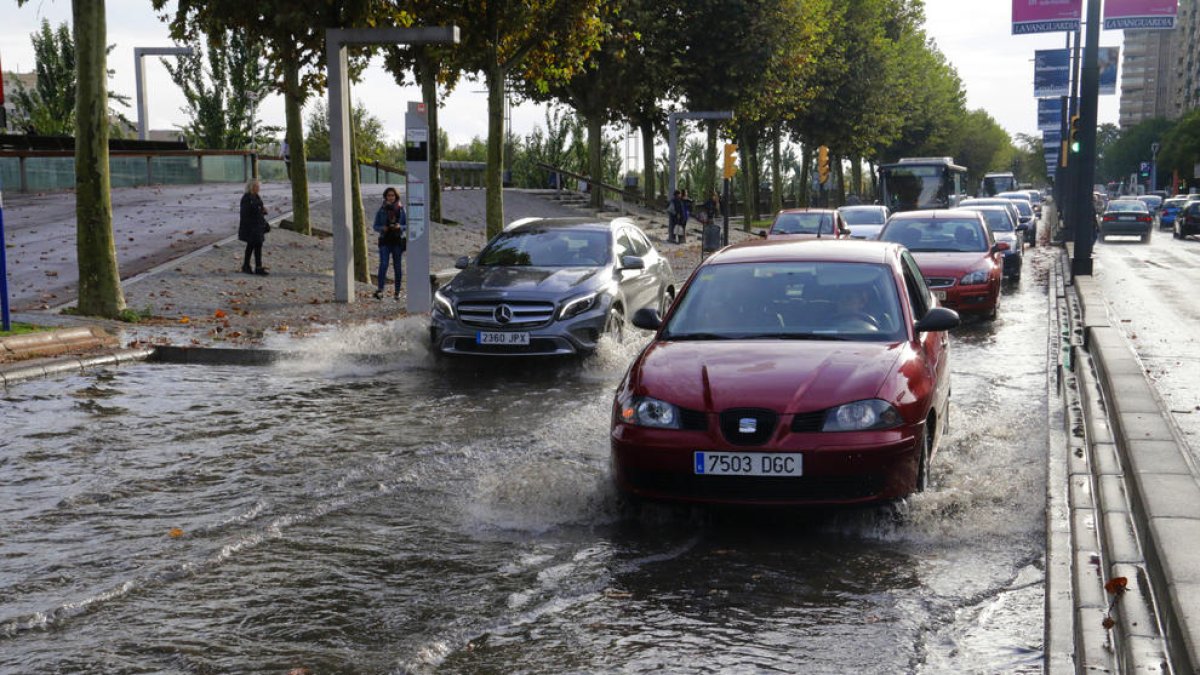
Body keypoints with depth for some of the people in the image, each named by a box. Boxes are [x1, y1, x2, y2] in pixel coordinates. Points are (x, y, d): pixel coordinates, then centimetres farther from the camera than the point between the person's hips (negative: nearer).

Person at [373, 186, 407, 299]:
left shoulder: (401, 209, 5)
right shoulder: (381, 210, 5)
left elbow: (407, 225, 6)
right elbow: (375, 226, 8)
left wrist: (400, 226, -15)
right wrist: (382, 228, -13)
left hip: (398, 240, 1)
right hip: (385, 240, -1)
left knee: (397, 266, 4)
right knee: (383, 264, -16)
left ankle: (397, 292, 11)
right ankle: (380, 289, -23)